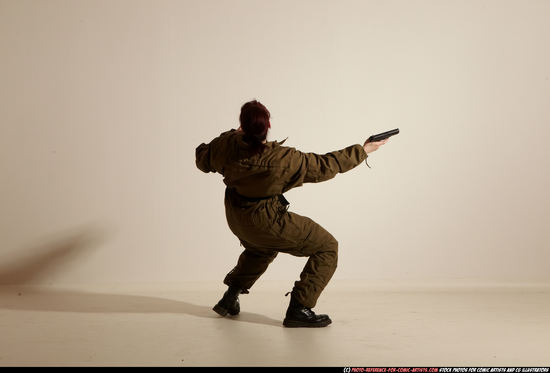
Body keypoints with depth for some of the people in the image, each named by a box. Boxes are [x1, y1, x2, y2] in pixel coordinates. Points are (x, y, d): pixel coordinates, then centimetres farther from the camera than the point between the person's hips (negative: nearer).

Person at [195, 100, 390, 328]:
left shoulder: (227, 145, -15)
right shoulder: (283, 159, -28)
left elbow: (203, 161, 6)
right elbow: (325, 166, -17)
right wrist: (363, 150, -6)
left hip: (235, 217, 7)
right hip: (266, 222, -7)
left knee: (262, 248, 39)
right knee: (327, 248, 2)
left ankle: (230, 296, 38)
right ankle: (298, 309, 0)